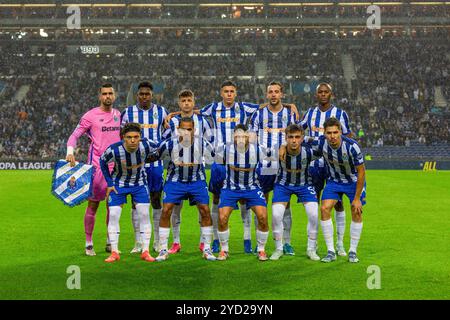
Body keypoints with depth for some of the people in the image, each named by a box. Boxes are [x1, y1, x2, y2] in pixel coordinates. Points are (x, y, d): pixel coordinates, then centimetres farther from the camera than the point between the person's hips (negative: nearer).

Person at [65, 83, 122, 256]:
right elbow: (75, 135, -4)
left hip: (115, 166, 5)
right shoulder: (90, 115, -4)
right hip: (96, 165, -5)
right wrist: (70, 152, -20)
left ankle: (110, 242, 18)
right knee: (93, 204, -1)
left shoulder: (119, 115, 11)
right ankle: (89, 243, 8)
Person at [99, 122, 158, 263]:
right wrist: (109, 183, -6)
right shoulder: (114, 150, -30)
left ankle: (145, 251, 4)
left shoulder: (146, 145, -27)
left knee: (144, 214, -5)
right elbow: (102, 162, -8)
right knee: (113, 215, -7)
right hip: (119, 184, -1)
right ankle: (114, 252, 3)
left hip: (140, 183, 1)